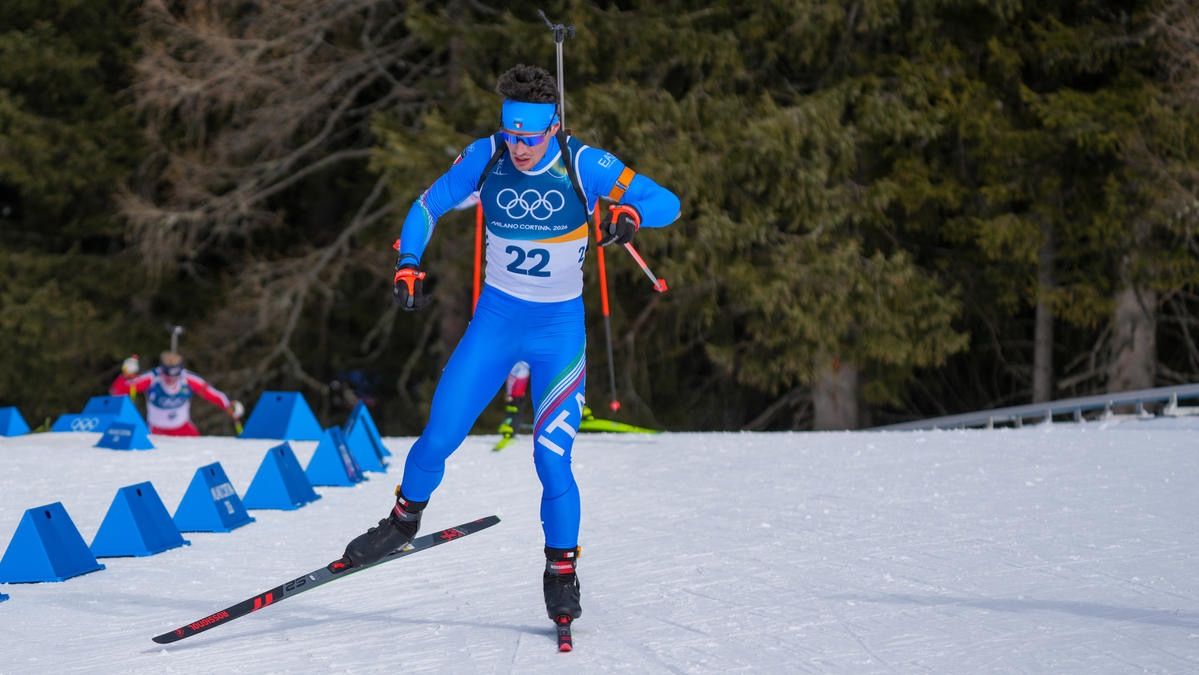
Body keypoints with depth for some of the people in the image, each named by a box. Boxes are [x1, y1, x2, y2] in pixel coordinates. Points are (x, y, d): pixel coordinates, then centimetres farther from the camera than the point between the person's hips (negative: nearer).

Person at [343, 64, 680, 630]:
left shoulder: (583, 164, -15)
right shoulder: (486, 157, -9)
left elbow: (667, 203, -15)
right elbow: (428, 207, 5)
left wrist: (631, 212, -36)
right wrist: (408, 265, -9)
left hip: (560, 327, -2)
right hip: (496, 318, 2)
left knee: (552, 461, -11)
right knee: (438, 438, -5)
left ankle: (561, 571, 8)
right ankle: (404, 520, 23)